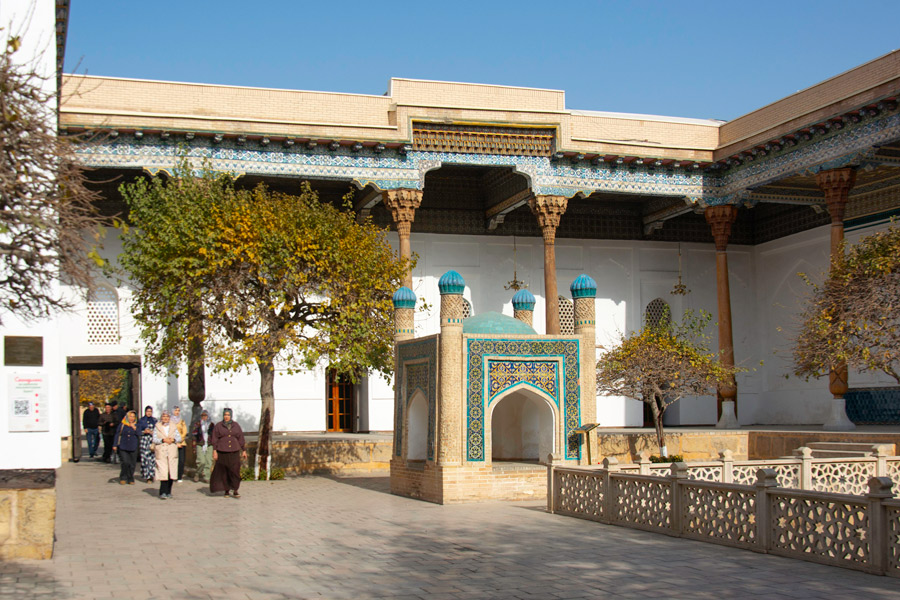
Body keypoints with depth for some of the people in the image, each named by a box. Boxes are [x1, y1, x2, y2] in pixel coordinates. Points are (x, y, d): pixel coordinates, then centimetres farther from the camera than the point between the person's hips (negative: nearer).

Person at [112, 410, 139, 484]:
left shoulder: (136, 425, 7)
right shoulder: (122, 425, 4)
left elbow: (139, 435, -2)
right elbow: (117, 435, 7)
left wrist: (134, 428, -14)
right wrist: (115, 445, 3)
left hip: (133, 448, 1)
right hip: (123, 448, -1)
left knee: (132, 464, 2)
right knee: (125, 462, -14)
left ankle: (130, 479, 17)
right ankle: (123, 478, 4)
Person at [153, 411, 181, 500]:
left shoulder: (173, 427, 14)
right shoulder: (157, 427, 8)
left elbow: (179, 437, 9)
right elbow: (154, 439, 0)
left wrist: (173, 439, -10)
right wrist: (163, 440, -15)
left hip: (172, 452, 3)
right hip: (161, 452, -2)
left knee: (171, 472, 1)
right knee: (163, 472, -12)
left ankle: (168, 492, 12)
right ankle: (163, 492, -13)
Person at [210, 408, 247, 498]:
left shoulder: (236, 425, 6)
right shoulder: (218, 426, 0)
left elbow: (240, 438, 9)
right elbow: (214, 439, -2)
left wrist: (243, 450, 7)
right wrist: (214, 451, -11)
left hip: (234, 452, 1)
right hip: (222, 452, -1)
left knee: (235, 471, -7)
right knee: (224, 472, 2)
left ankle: (235, 491, -2)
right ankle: (227, 491, 12)